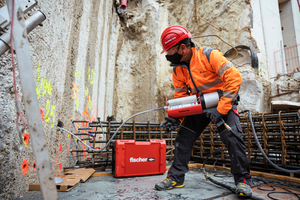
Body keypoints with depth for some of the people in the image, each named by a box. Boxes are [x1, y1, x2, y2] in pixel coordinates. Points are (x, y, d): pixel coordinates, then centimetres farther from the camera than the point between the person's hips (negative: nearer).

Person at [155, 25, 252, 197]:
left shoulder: (209, 55, -21)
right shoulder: (178, 69, -2)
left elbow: (234, 77, -25)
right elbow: (180, 95, 2)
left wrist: (221, 109, -28)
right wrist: (176, 118, -13)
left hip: (223, 102, -4)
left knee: (232, 137, -21)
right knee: (183, 137, -2)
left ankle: (243, 180, 1)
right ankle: (176, 177, 11)